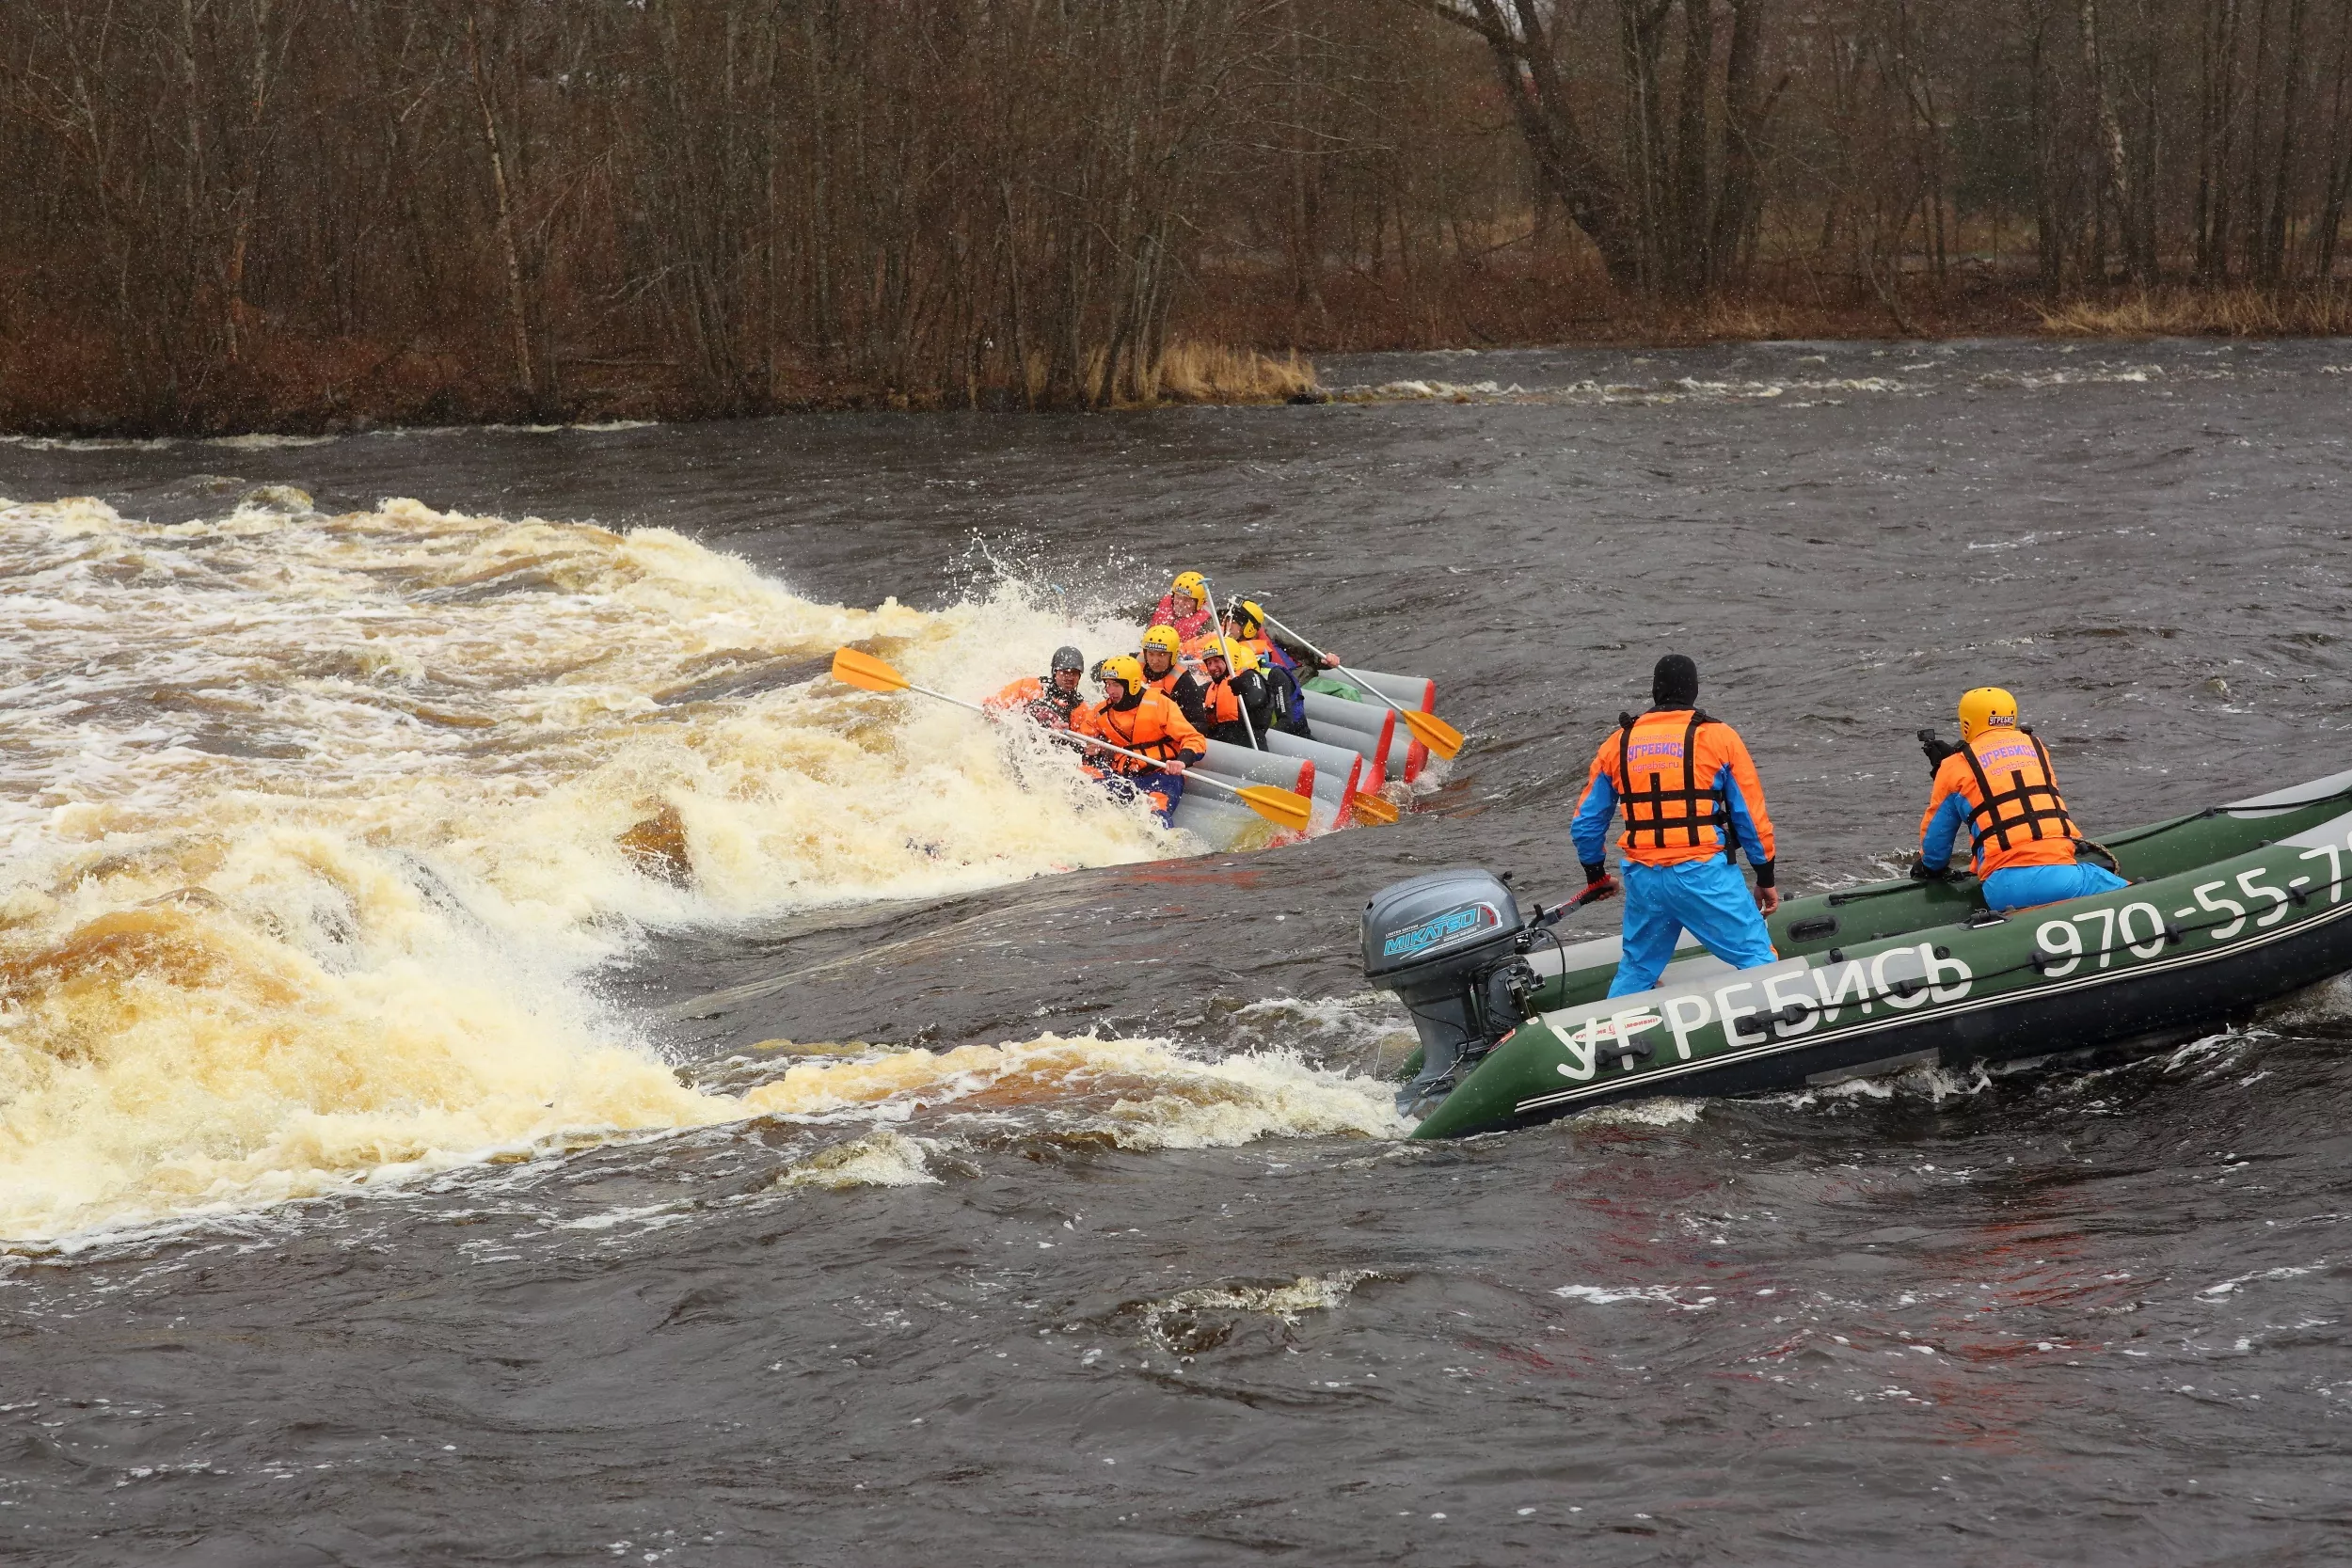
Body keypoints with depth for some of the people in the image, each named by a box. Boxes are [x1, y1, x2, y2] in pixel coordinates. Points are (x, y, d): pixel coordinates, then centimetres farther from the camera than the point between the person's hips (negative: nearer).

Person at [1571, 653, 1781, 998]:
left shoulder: (1617, 745, 11)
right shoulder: (1719, 738, 1)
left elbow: (1586, 824, 16)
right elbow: (1751, 816, 3)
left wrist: (1595, 874, 33)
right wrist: (1766, 877, 13)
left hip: (1643, 879, 4)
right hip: (1705, 874, -4)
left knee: (1635, 972, 20)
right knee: (1758, 961, 1)